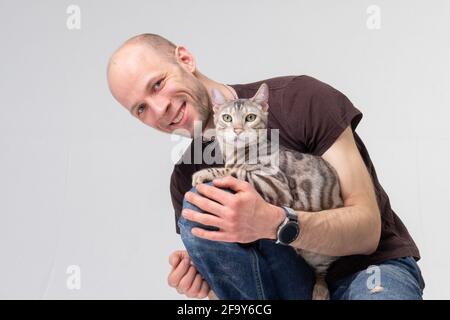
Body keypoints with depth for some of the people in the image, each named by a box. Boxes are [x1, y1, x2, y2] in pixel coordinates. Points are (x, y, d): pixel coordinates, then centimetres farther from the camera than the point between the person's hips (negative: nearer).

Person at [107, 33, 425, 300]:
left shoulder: (301, 98, -16)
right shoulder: (185, 178, -2)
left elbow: (368, 230, -18)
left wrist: (274, 223, -35)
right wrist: (203, 280, -20)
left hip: (370, 264, -4)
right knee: (198, 207, -22)